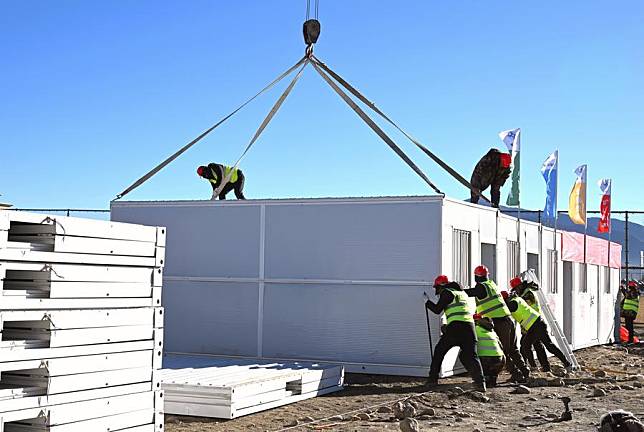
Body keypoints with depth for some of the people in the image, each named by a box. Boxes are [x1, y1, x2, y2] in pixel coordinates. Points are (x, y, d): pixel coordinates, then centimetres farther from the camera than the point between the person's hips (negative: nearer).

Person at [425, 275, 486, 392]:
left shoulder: (447, 293, 4)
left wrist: (428, 303, 19)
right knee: (470, 355, 0)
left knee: (439, 352, 11)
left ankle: (433, 379, 13)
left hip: (455, 327, -5)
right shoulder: (462, 293, 25)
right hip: (469, 327, 5)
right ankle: (480, 381, -19)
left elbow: (437, 310, 2)